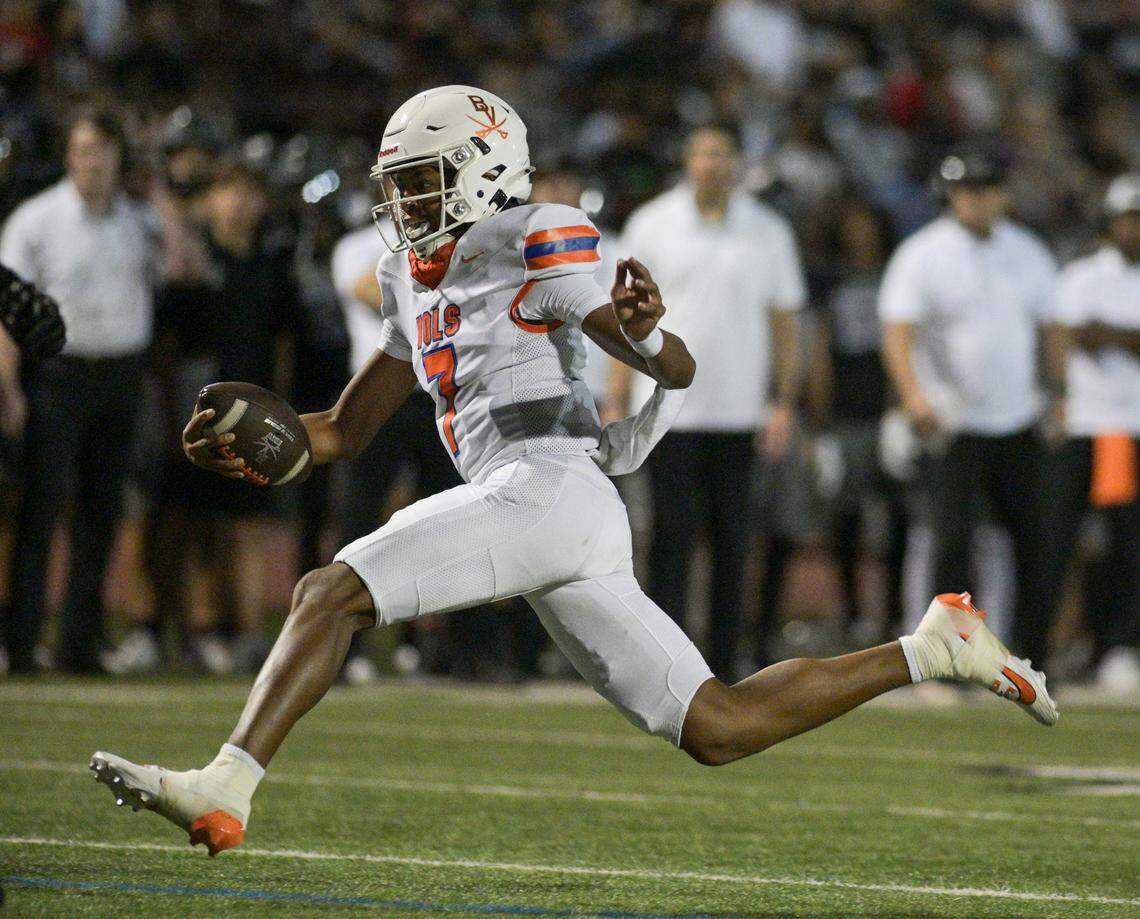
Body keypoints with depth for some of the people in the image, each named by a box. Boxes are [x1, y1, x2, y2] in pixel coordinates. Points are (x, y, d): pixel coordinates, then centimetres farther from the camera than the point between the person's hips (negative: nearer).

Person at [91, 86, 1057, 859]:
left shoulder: (535, 244, -2)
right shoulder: (417, 286, 24)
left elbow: (680, 370, -4)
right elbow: (345, 431, 27)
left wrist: (641, 329, -28)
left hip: (550, 486, -9)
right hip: (527, 506, 9)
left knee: (329, 593, -17)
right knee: (721, 730, 6)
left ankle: (222, 791, -28)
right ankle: (930, 649, 12)